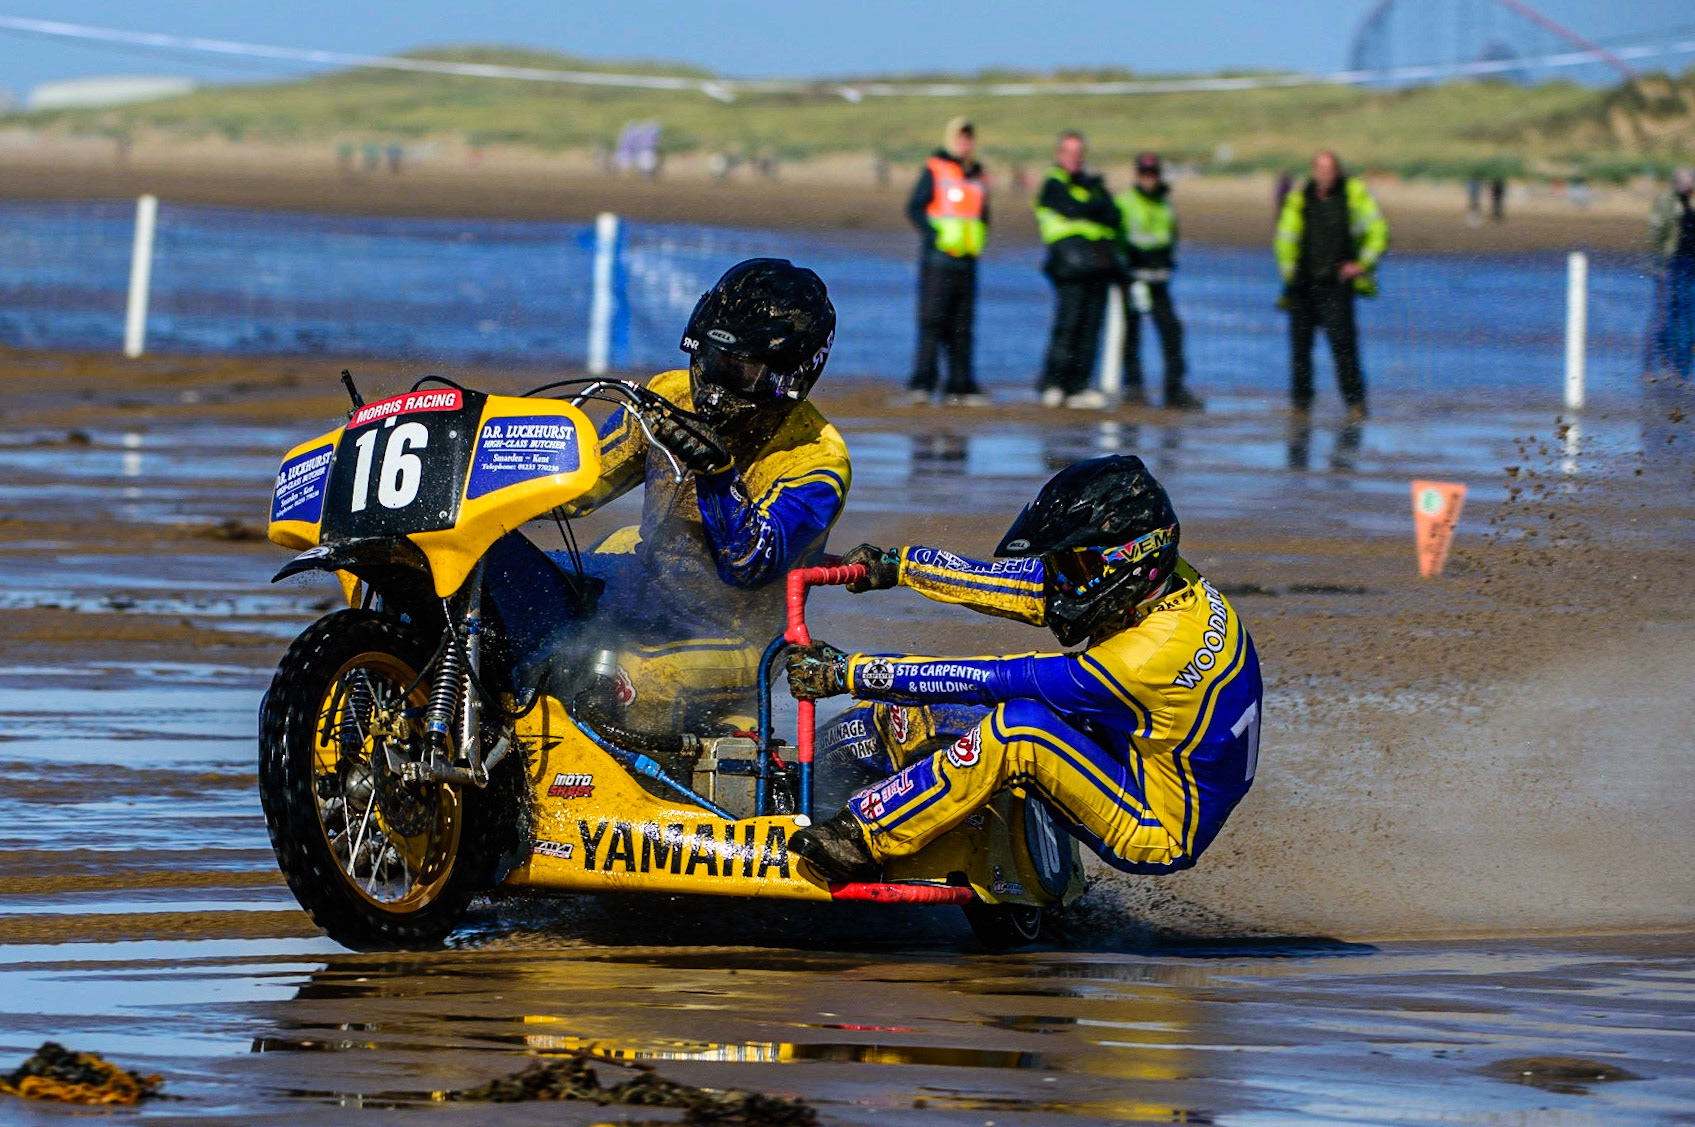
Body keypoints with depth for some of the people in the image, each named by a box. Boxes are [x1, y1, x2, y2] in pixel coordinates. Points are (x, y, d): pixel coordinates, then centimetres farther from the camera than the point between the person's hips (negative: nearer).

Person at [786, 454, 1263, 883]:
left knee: (1019, 725, -26)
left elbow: (996, 680, -26)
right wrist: (895, 564, 11)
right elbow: (1020, 584, 7)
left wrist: (849, 672, -22)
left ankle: (863, 839, -19)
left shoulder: (1152, 653, -29)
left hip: (1164, 831, -10)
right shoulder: (1158, 588, -4)